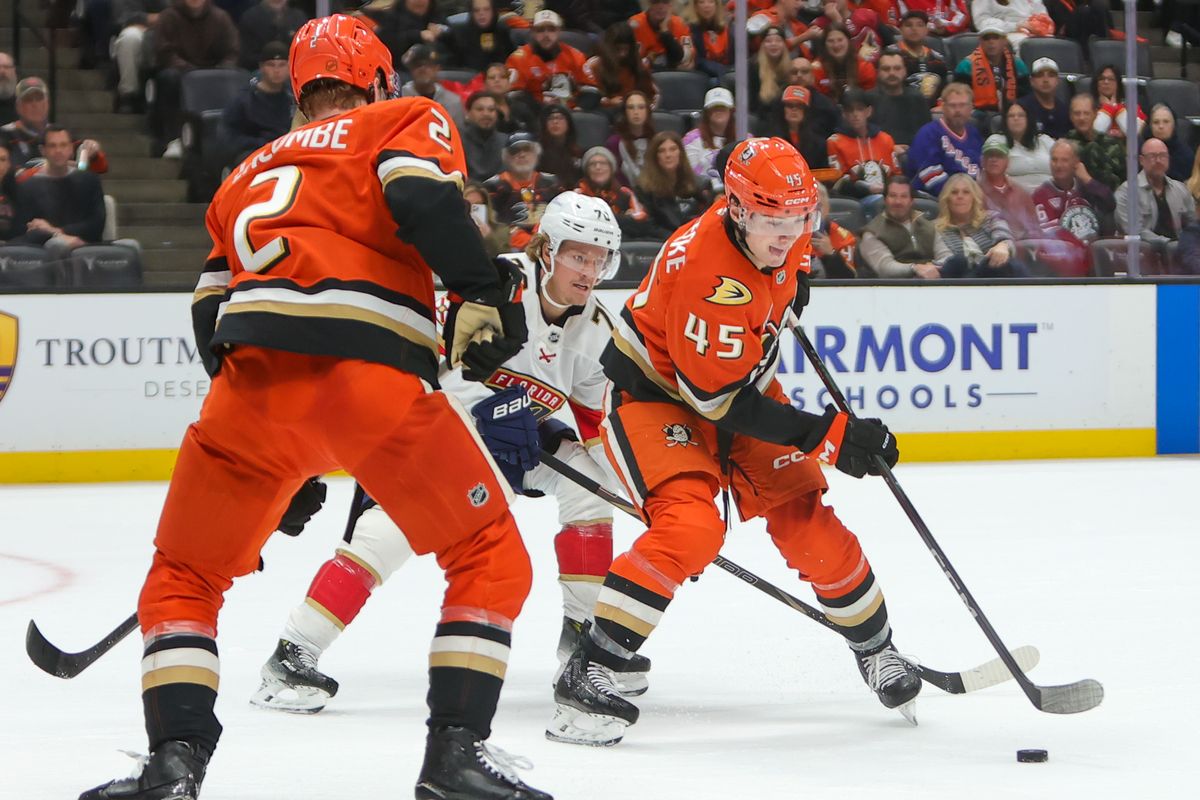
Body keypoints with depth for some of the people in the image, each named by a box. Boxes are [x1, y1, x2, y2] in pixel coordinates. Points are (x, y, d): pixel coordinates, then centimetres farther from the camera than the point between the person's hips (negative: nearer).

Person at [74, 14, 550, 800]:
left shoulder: (250, 173, 34)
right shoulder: (411, 121, 20)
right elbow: (420, 198, -5)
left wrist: (281, 470, 32)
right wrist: (482, 293, -8)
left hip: (253, 381, 4)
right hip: (378, 373, -3)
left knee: (185, 577, 19)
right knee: (489, 556, 14)